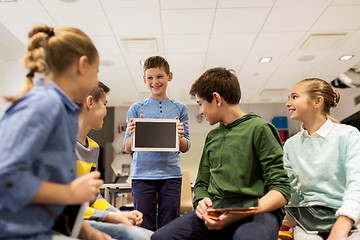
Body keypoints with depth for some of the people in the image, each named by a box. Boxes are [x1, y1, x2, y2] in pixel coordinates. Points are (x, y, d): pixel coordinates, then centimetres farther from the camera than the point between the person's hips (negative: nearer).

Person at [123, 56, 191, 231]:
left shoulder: (179, 108, 9)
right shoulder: (136, 109, 7)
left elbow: (185, 148, 7)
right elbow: (127, 148, 6)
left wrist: (179, 137, -15)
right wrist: (133, 134, -15)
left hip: (171, 174, 1)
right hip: (142, 174, 0)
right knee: (144, 227, 3)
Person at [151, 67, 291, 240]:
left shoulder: (258, 128, 0)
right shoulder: (212, 136, 19)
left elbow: (281, 190, -6)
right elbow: (202, 184, 22)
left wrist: (239, 215, -21)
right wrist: (201, 201, -3)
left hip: (259, 211, -6)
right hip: (215, 211, 6)